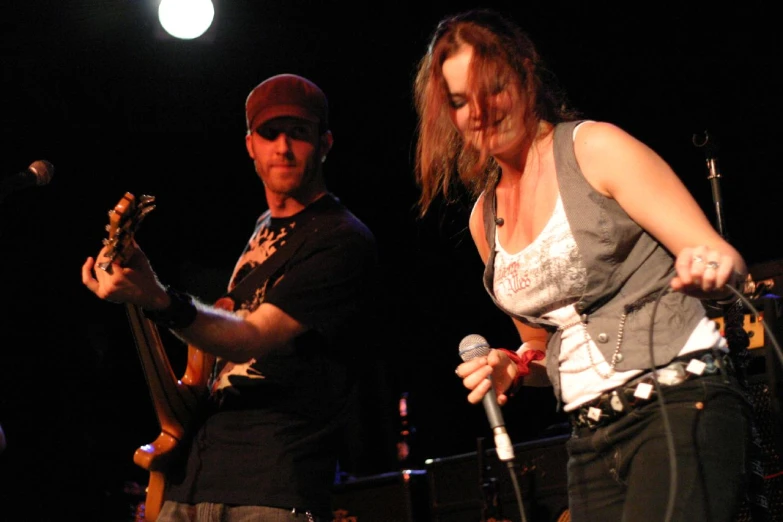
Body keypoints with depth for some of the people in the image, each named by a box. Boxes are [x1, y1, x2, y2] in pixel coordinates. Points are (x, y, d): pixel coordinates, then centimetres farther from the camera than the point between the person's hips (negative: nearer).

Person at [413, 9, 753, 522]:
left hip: (678, 405, -6)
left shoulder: (595, 148, -2)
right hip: (592, 439, 6)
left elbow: (722, 257, -7)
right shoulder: (485, 217, 16)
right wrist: (516, 366, 5)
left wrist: (714, 266, -29)